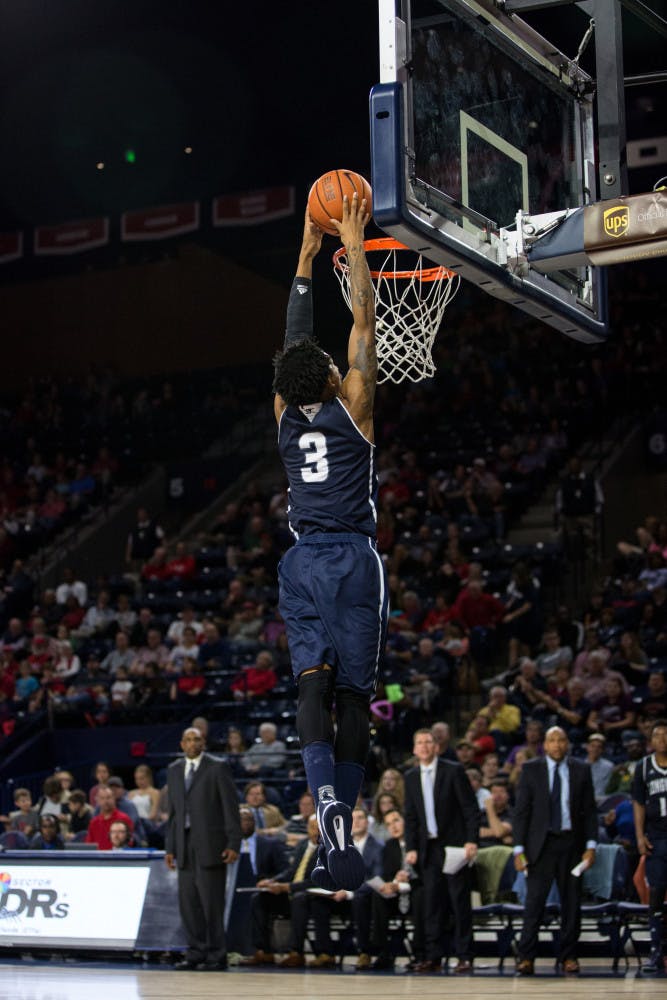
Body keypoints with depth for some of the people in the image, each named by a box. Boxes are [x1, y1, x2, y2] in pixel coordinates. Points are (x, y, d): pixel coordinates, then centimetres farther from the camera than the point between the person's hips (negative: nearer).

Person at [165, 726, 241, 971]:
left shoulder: (218, 768, 0)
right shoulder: (174, 770, 16)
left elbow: (231, 806, -3)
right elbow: (173, 811, 18)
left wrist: (233, 843, -10)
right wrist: (170, 847, 13)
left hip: (210, 846, -5)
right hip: (185, 846, 5)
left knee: (212, 902, -6)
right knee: (188, 902, 4)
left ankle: (216, 955, 0)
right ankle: (195, 953, 11)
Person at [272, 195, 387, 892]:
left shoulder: (285, 415, 6)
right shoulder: (351, 409, -3)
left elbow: (294, 339, 17)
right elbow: (364, 324, 1)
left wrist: (306, 258, 24)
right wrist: (353, 248, 8)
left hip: (302, 562, 2)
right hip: (353, 559, -2)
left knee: (313, 687, -9)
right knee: (353, 696, 2)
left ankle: (330, 821, -30)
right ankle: (339, 843, 0)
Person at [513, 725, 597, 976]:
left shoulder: (581, 770, 6)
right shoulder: (531, 769, 2)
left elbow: (589, 810, 8)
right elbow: (521, 811, 1)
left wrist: (591, 844, -2)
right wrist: (519, 849, -6)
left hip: (571, 842, 2)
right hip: (541, 843, -2)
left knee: (571, 902, 4)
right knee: (534, 901, -7)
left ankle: (568, 957, 13)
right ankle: (526, 957, -4)